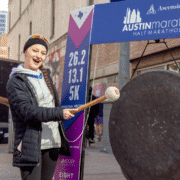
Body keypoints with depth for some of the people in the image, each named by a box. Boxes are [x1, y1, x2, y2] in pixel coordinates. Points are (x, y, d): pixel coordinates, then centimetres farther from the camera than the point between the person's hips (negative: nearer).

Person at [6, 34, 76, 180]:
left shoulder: (45, 76, 16)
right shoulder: (15, 82, -6)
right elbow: (27, 111, -19)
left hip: (52, 142, 7)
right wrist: (59, 113, -24)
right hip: (31, 145, -6)